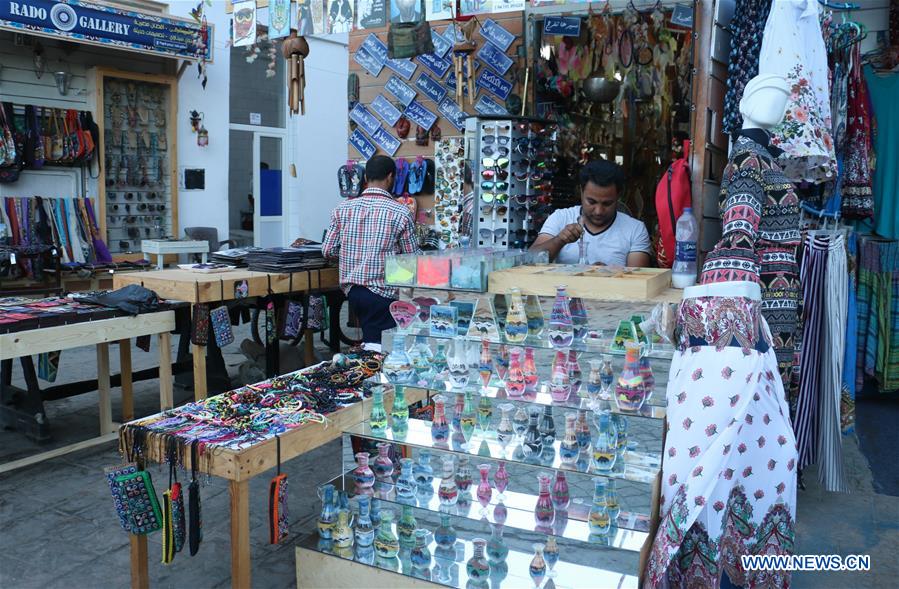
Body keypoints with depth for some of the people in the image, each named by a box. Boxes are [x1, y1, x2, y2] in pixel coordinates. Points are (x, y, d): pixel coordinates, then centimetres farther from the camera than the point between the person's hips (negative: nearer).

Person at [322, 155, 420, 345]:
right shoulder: (400, 213, -10)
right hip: (382, 294, -5)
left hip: (352, 290, 5)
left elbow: (328, 250, 4)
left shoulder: (343, 208, 2)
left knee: (369, 341, 20)